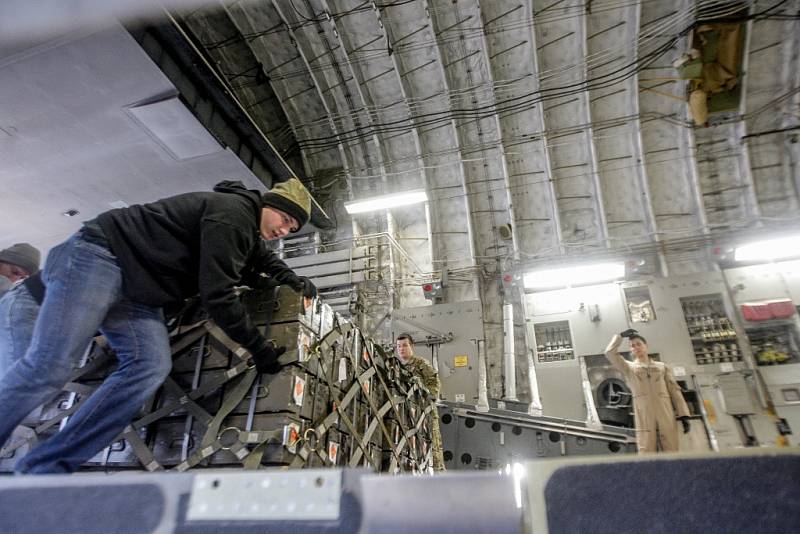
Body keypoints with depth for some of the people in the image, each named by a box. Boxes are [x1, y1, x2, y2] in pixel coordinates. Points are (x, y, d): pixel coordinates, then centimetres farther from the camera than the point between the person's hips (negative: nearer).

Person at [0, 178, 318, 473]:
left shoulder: (248, 225, 11)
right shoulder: (231, 213, -21)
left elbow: (262, 256, 33)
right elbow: (217, 294, -24)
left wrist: (291, 280, 13)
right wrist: (259, 348, -17)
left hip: (137, 289, 9)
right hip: (99, 256, -9)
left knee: (151, 366, -9)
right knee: (48, 367, -13)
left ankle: (44, 469, -4)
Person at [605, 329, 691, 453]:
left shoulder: (662, 366, 18)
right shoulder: (629, 368, 14)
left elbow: (674, 390, 12)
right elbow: (610, 353, 1)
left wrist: (683, 415, 2)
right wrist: (621, 335, 12)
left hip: (666, 416, 2)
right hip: (644, 418, -1)